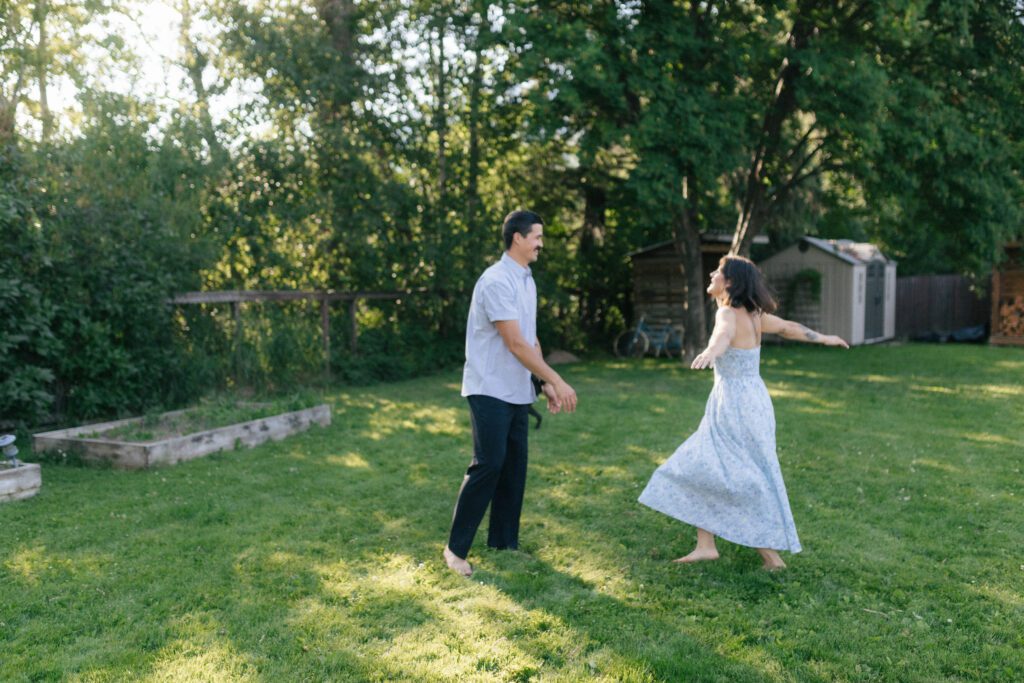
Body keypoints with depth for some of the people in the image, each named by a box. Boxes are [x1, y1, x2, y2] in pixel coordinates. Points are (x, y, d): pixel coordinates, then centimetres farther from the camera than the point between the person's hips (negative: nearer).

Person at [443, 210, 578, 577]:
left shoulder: (527, 281, 13)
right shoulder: (496, 281, -17)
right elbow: (516, 344, -20)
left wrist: (546, 384, 9)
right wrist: (557, 380, -17)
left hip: (518, 393, 9)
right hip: (490, 391, -9)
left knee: (514, 467, 10)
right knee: (488, 465, -9)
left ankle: (504, 542, 21)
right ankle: (456, 548, 3)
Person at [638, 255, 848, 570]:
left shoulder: (728, 313, -17)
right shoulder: (752, 314, 9)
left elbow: (724, 334, -41)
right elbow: (789, 327, 22)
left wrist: (710, 351, -64)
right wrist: (823, 338, 39)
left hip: (738, 407, -9)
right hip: (731, 406, 9)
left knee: (748, 483, 1)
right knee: (697, 471, 12)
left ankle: (772, 555, 11)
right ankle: (706, 546, 17)